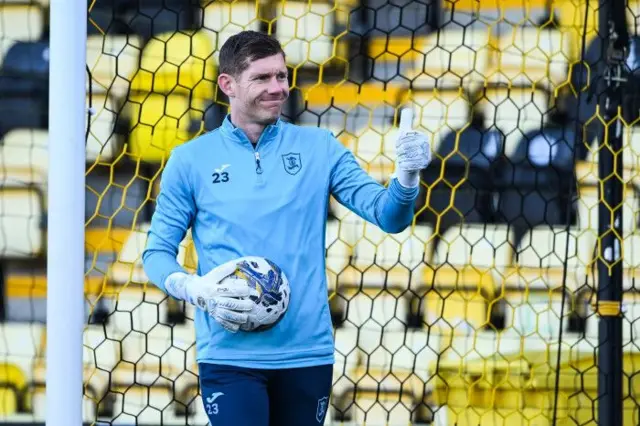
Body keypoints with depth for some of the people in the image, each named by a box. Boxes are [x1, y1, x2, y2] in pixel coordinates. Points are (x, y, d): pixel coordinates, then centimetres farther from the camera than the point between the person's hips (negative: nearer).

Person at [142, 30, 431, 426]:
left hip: (308, 352, 2)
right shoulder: (191, 160, 3)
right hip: (230, 353, -2)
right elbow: (157, 252, 6)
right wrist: (195, 289, -13)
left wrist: (407, 176, -21)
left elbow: (387, 215, 0)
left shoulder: (319, 148, 5)